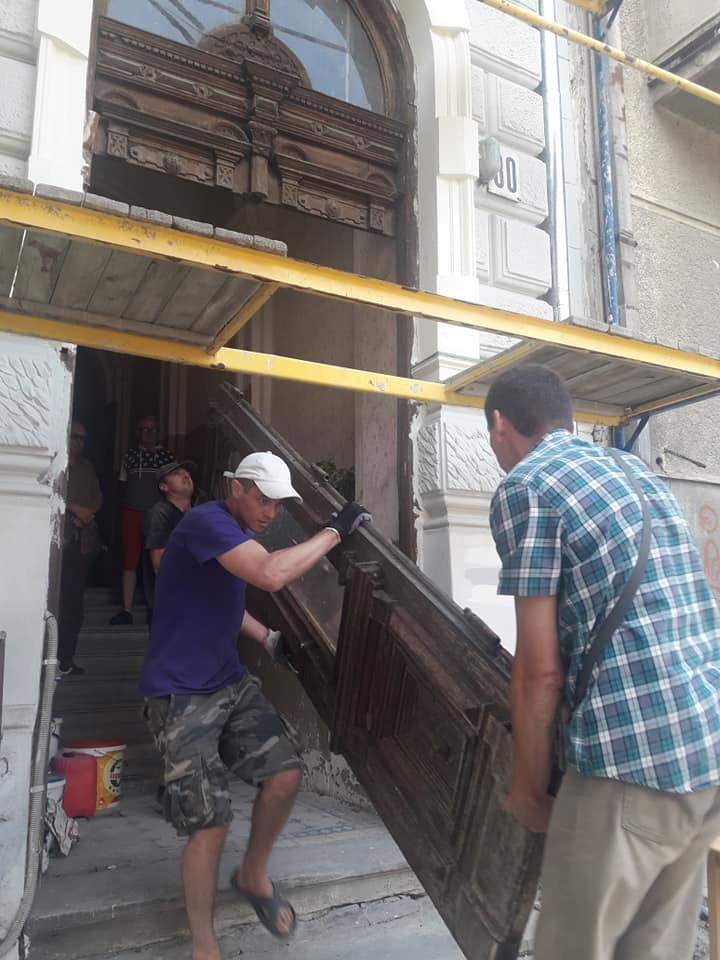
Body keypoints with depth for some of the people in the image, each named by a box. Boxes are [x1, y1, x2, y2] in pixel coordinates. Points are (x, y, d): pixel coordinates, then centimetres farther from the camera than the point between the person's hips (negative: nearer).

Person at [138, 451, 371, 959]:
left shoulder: (241, 533, 10)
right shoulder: (207, 521, -21)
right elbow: (271, 574, -37)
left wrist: (271, 639, 12)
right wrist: (335, 530, -27)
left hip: (231, 682, 9)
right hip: (181, 695, -9)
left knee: (287, 773, -1)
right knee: (210, 825, -7)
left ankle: (253, 875, 25)